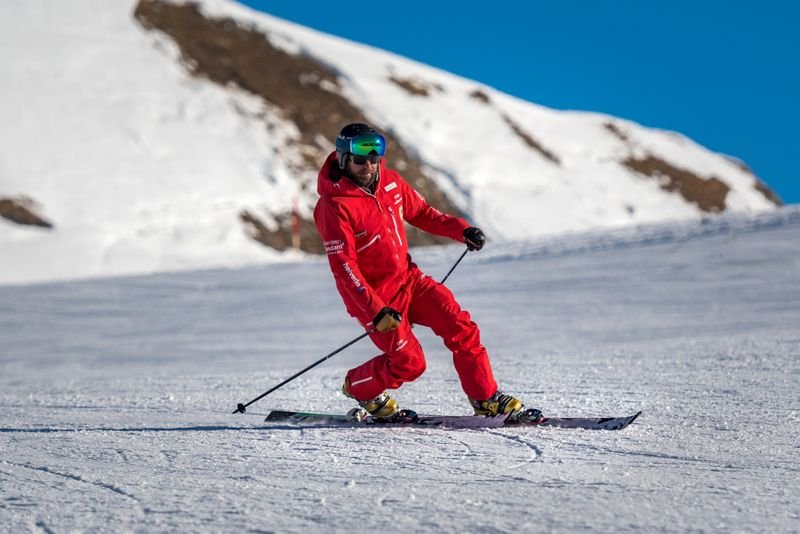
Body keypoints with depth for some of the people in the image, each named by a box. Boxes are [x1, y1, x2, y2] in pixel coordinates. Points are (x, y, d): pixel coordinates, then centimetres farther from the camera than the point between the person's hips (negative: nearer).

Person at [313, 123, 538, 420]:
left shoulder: (390, 182, -1)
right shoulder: (334, 206, -22)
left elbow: (420, 213, 15)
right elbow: (343, 268, -24)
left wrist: (461, 230, -1)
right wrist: (375, 311, -30)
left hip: (408, 278, 7)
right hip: (373, 297, -7)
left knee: (460, 327, -5)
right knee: (409, 362, -7)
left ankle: (486, 399, 4)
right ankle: (358, 388, 22)